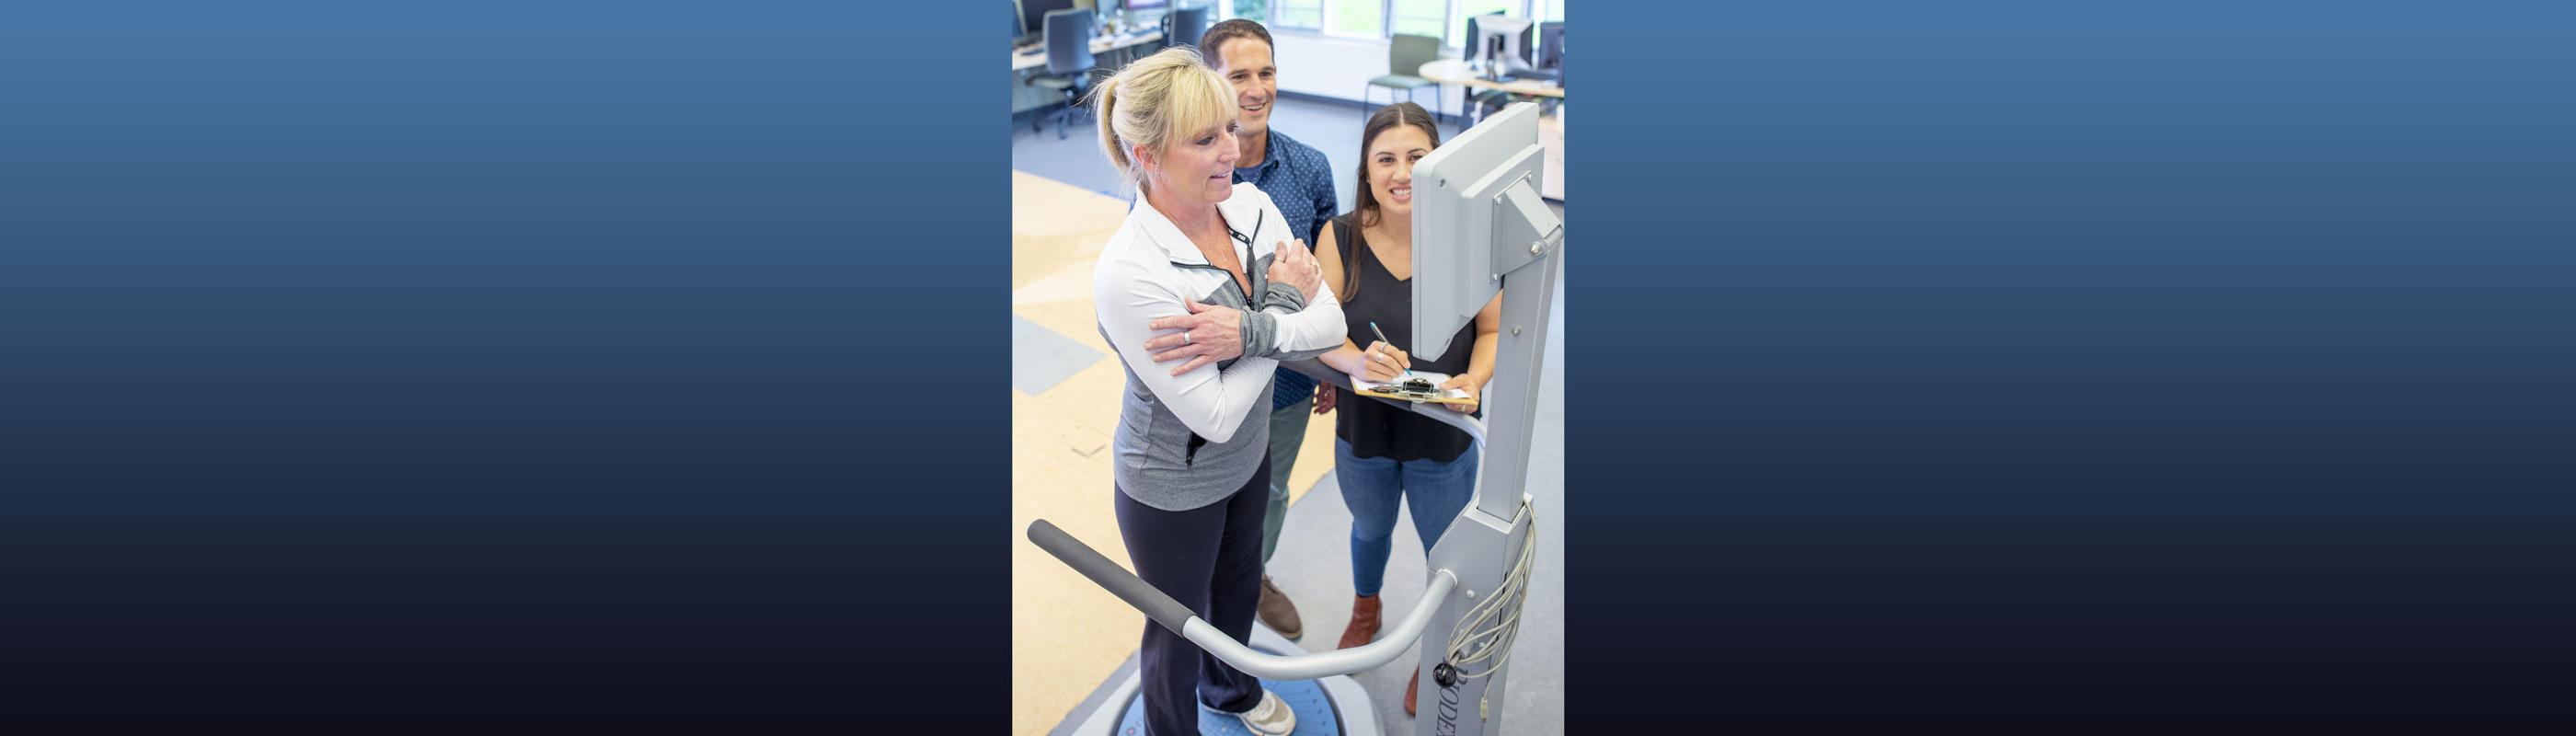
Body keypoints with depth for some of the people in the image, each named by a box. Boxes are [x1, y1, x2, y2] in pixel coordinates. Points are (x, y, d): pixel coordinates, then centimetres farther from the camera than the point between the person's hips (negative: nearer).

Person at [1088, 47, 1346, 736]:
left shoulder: (1252, 205, -14)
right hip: (1173, 489, -6)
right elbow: (1216, 415, -29)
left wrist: (1245, 330, -33)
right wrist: (1281, 304, -22)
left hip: (1248, 458, 6)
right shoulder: (1128, 272, -34)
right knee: (1180, 626, 19)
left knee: (1239, 588, 31)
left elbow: (1331, 321, -16)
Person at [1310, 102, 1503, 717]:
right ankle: (1366, 610, 64)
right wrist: (1356, 361, -34)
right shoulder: (1340, 237, -16)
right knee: (1370, 528, 31)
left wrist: (1475, 378, -28)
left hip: (1443, 441, -2)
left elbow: (1494, 330, -9)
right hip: (1362, 433, 2)